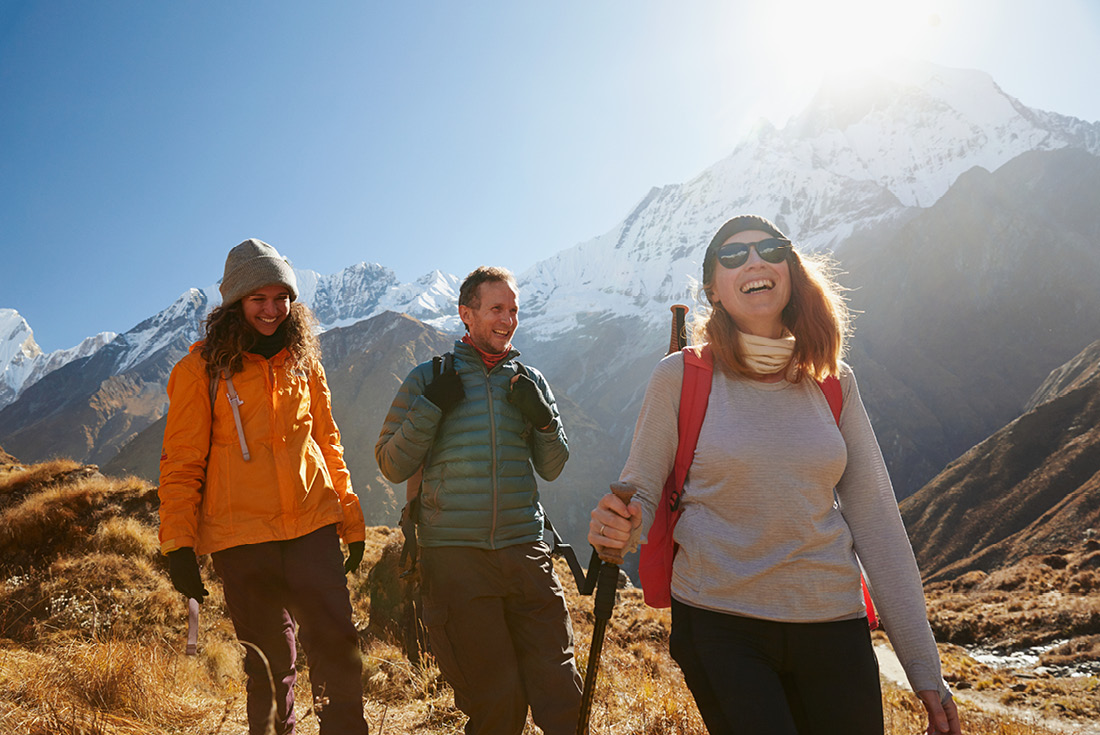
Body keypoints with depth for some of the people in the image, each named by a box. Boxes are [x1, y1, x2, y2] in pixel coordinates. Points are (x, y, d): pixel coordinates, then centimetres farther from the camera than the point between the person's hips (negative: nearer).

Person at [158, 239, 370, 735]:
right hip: (241, 535, -2)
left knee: (335, 639, -6)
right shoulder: (201, 369, -1)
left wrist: (351, 521, 15)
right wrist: (178, 544, -6)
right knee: (268, 656, 6)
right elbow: (181, 463, 1)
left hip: (312, 525, 3)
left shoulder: (303, 361, 11)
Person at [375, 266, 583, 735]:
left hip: (524, 549, 2)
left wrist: (543, 417, -4)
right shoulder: (428, 378, 5)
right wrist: (430, 408, -9)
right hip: (455, 553, -2)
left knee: (561, 694, -2)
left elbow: (552, 469, 14)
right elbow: (392, 466, 3)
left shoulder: (530, 380, 12)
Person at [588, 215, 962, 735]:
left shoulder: (832, 383, 3)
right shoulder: (680, 376, -5)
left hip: (833, 624, 3)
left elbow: (875, 521, 4)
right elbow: (641, 493, 1)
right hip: (718, 626, -3)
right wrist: (618, 527, -24)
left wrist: (925, 669, 3)